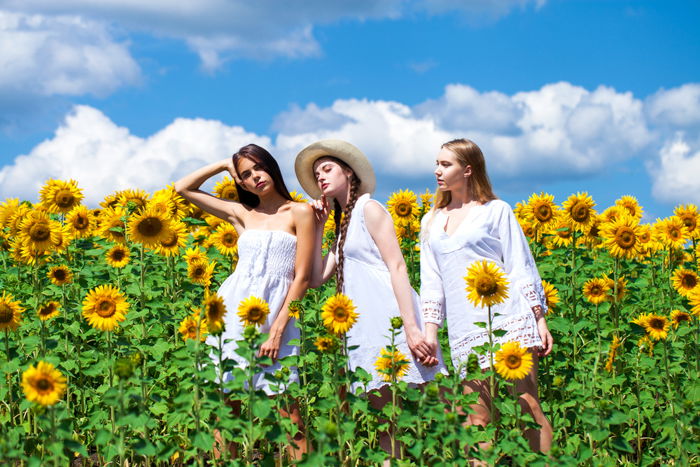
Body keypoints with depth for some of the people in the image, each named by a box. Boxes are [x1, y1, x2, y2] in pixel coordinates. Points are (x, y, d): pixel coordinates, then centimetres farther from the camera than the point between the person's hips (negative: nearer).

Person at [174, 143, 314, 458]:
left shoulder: (299, 212, 3)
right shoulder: (242, 214, 14)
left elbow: (302, 277, -3)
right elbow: (183, 188, 21)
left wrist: (277, 329, -10)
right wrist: (224, 165, 16)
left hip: (277, 315, -4)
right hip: (234, 310, 4)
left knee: (287, 413, -10)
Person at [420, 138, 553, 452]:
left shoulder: (496, 211, 5)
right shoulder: (431, 222, 18)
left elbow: (520, 268, 2)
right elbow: (431, 282, 16)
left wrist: (540, 320, -4)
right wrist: (429, 331, 6)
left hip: (507, 321, -4)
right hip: (464, 332, 4)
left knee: (527, 408, -7)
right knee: (477, 421, 0)